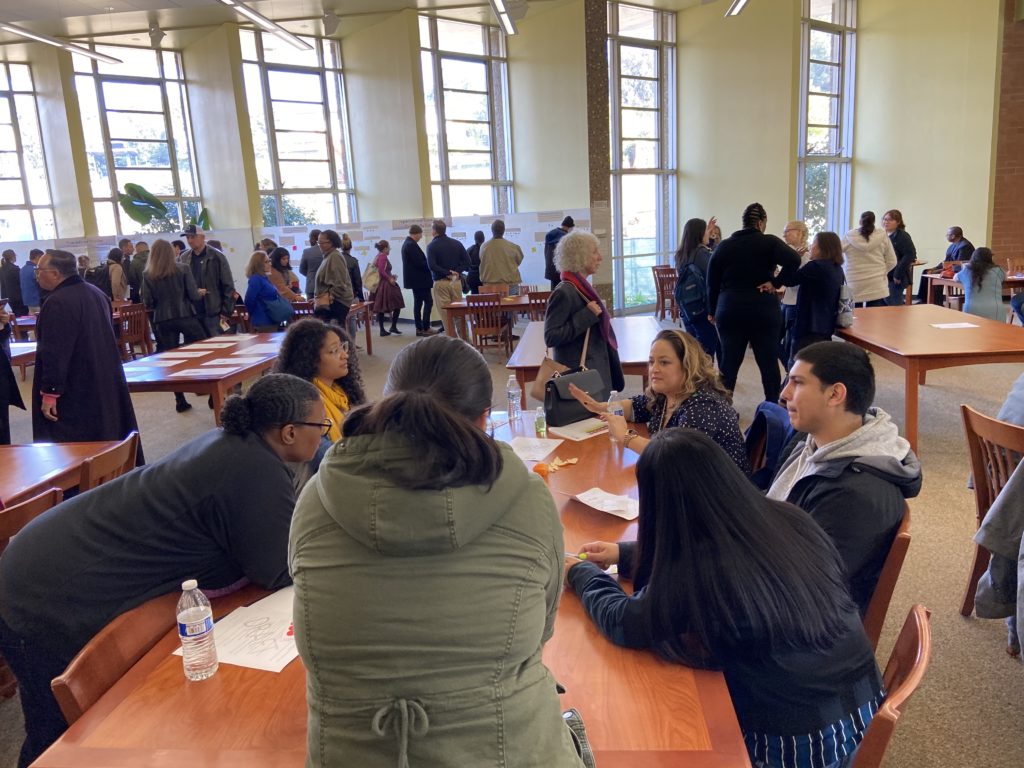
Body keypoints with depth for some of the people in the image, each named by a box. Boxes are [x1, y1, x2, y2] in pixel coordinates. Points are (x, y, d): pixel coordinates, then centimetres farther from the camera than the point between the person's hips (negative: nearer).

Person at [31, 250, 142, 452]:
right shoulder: (96, 293, 9)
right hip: (107, 383, 9)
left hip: (74, 394, -9)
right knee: (109, 437, 17)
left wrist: (49, 394, -18)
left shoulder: (57, 303, -20)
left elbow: (55, 354, -22)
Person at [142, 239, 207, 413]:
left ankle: (180, 400, 10)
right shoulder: (182, 269, -4)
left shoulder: (147, 275, 0)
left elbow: (148, 303, 1)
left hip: (163, 321, 2)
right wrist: (200, 292, 16)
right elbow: (194, 296, -6)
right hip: (185, 317, -2)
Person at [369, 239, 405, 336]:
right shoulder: (383, 256, -13)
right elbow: (381, 271, -23)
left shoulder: (378, 256, 14)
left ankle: (382, 330, 8)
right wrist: (390, 279, -13)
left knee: (380, 308, 7)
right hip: (385, 285, -9)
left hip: (380, 285, 9)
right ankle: (393, 326, 0)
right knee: (397, 304, 2)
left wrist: (390, 276, 16)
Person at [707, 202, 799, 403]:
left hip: (729, 311, 3)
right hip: (763, 310, -2)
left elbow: (712, 282, 10)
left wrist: (712, 311, 19)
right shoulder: (769, 242, -2)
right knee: (769, 362, 8)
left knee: (729, 362, 9)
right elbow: (793, 260, -20)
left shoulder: (723, 246, 8)